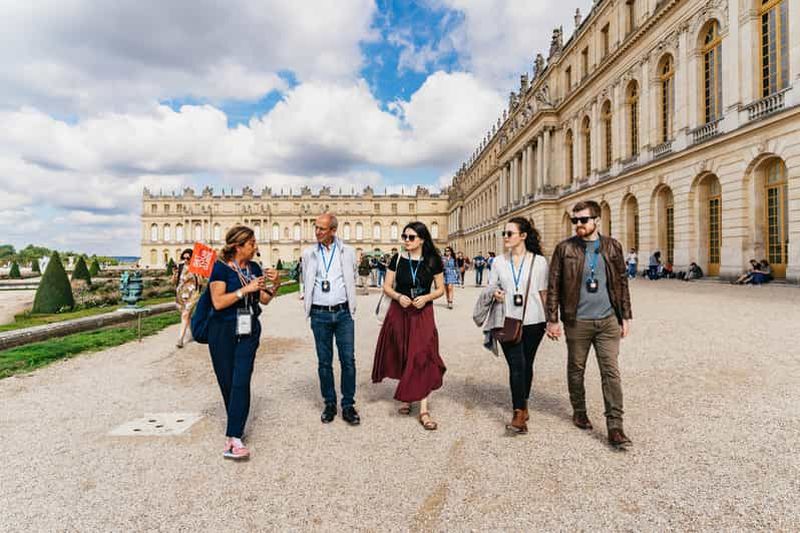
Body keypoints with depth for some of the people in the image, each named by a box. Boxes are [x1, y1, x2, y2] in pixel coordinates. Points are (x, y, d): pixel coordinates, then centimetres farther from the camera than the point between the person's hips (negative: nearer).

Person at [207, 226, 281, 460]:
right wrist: (246, 289, -21)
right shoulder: (221, 267, -8)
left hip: (249, 331, 3)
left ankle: (234, 439, -6)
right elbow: (218, 302, -18)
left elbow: (264, 299, 11)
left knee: (241, 382, -7)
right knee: (227, 382, 9)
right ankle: (236, 425, 33)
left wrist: (275, 284, -5)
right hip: (223, 332, -3)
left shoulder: (254, 268, 6)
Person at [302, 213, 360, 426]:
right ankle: (329, 404, 23)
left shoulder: (348, 252, 4)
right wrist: (310, 302, 13)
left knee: (348, 360, 0)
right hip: (319, 314, 1)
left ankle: (348, 405, 13)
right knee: (324, 362, 8)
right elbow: (307, 283, 16)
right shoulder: (308, 253, 6)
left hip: (343, 313, -1)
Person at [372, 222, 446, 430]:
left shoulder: (433, 261, -2)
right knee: (403, 357, 10)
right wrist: (398, 296, -16)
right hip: (399, 313, 2)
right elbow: (386, 287, 3)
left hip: (423, 314, -1)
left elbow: (440, 289, 4)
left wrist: (427, 297, -15)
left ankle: (424, 410, 2)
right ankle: (405, 397, 33)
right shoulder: (397, 259, 0)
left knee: (422, 358, -5)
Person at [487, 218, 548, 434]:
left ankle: (523, 405, 33)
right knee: (516, 365, -7)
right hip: (508, 321, 0)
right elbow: (490, 287, 12)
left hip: (533, 321, 0)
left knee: (526, 364, 13)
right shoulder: (499, 262, 5)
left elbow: (544, 293, 4)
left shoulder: (539, 261, 0)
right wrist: (495, 293, -12)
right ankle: (519, 413, -1)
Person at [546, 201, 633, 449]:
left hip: (608, 320, 2)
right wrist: (552, 320, -6)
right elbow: (553, 286, -3)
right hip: (577, 322, -1)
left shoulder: (612, 247, 4)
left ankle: (615, 427, 10)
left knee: (611, 372, 1)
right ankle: (579, 411, 33)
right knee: (576, 370, 12)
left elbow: (621, 283, 9)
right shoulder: (565, 249, -4)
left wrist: (625, 317, 7)